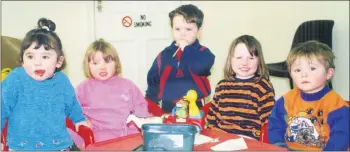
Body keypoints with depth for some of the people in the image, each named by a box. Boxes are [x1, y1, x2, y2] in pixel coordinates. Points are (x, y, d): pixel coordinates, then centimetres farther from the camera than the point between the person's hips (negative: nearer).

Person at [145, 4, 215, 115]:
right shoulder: (164, 55, 5)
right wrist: (152, 108, 1)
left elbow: (200, 66, -25)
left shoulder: (202, 52, -3)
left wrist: (187, 48, -14)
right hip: (167, 111, 3)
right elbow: (152, 80, 9)